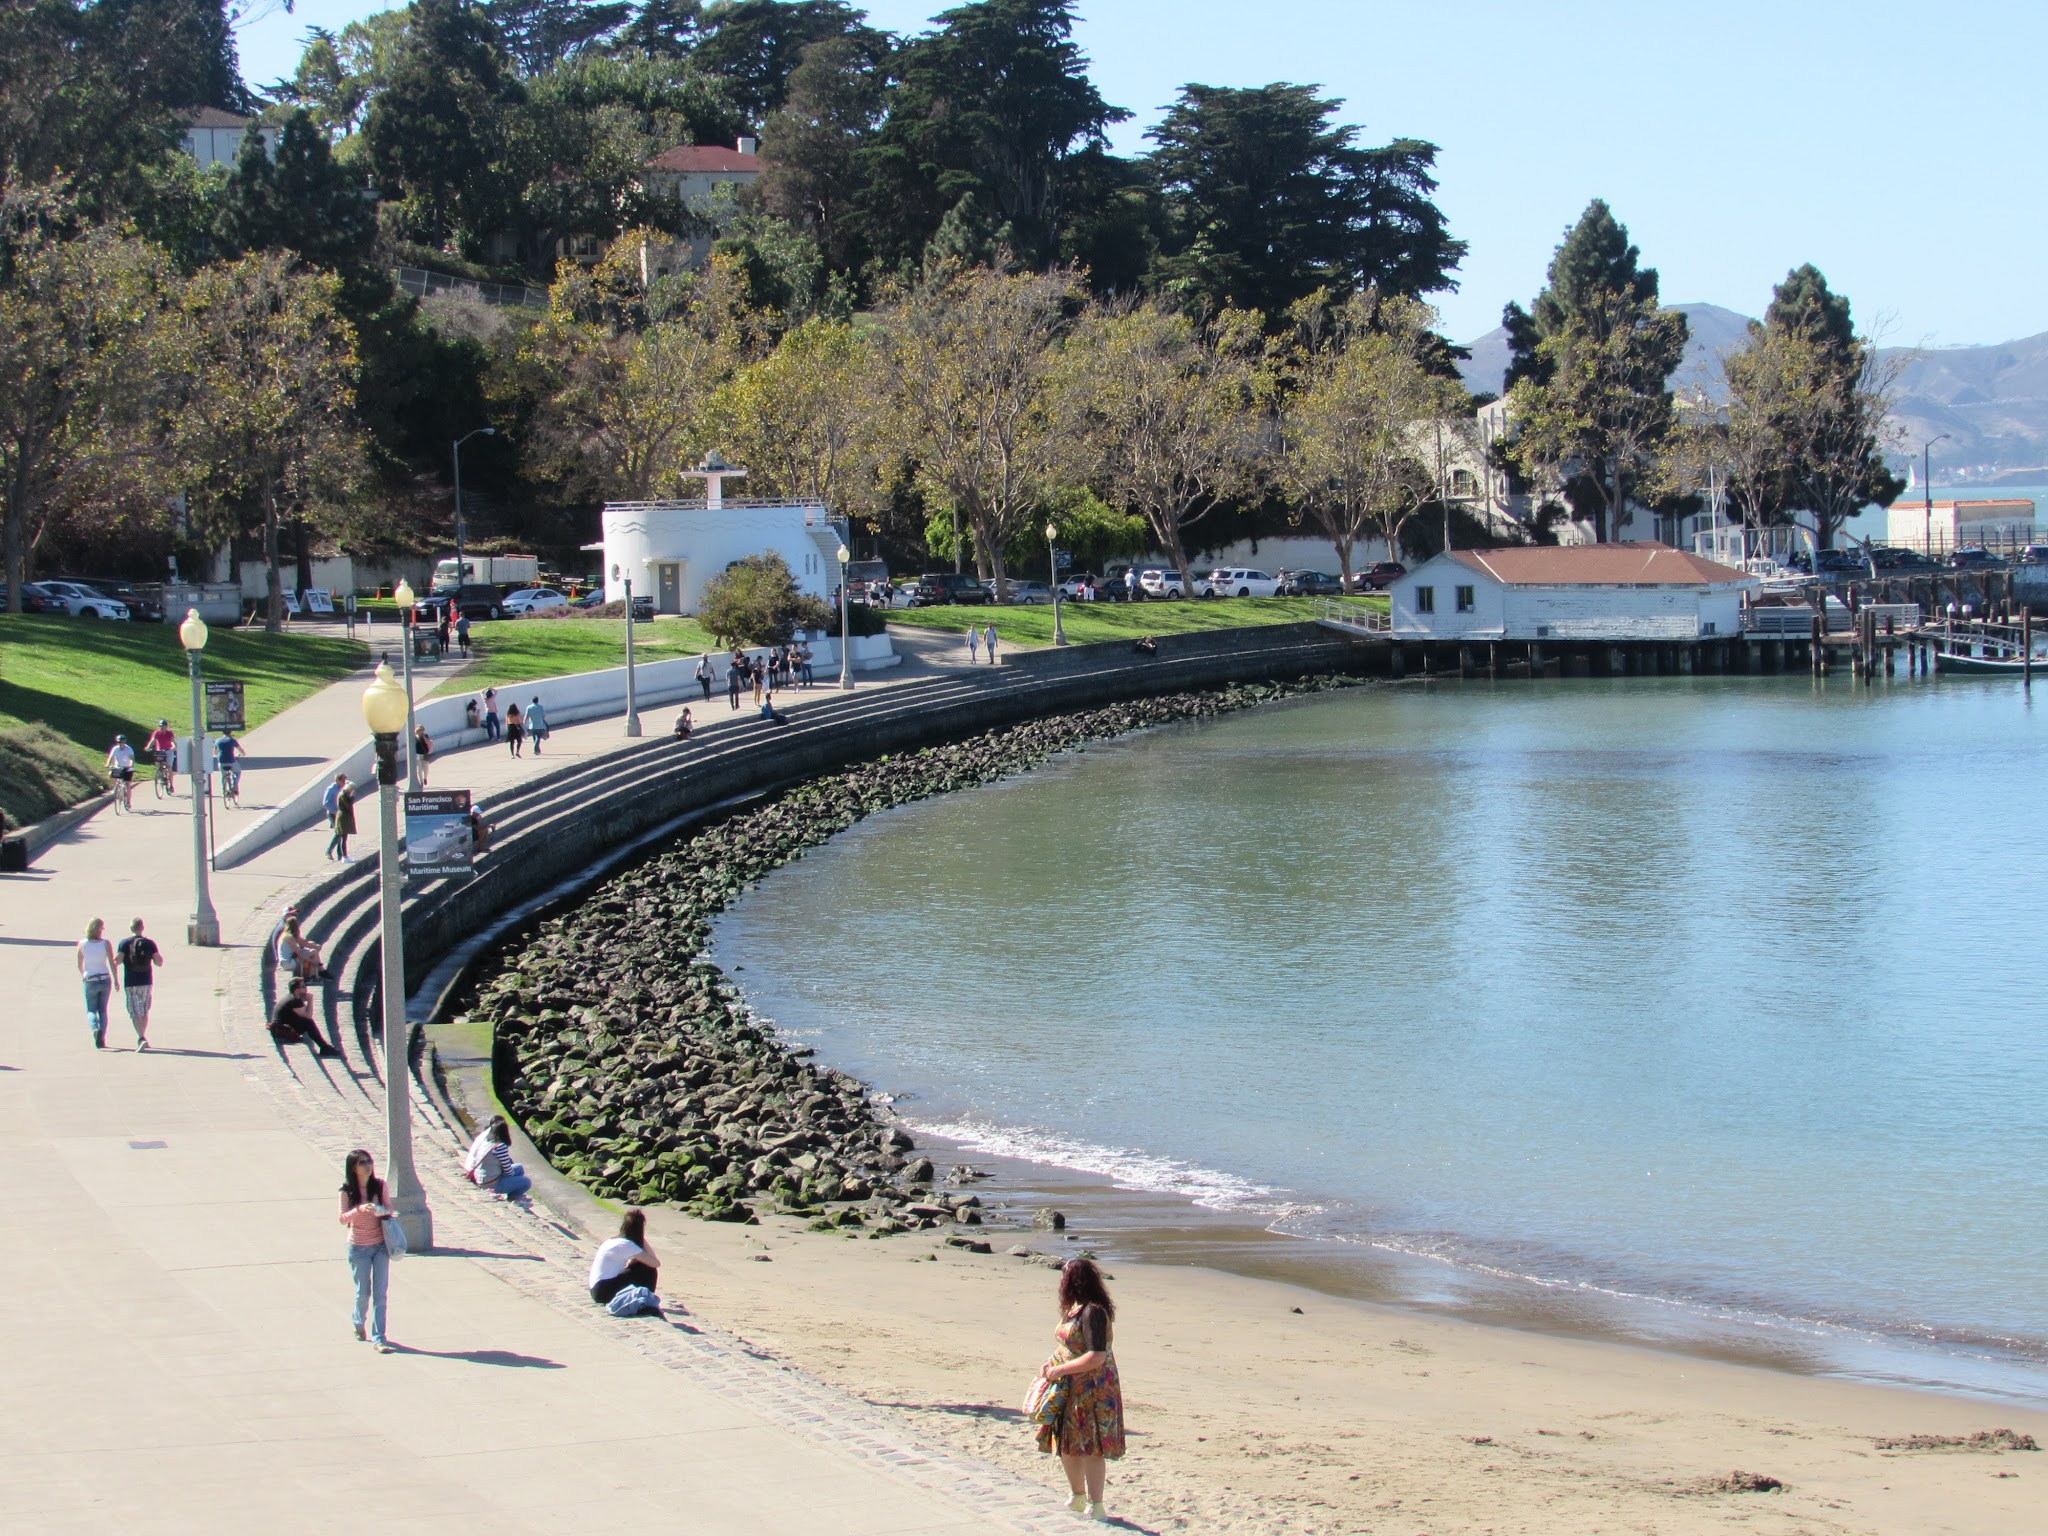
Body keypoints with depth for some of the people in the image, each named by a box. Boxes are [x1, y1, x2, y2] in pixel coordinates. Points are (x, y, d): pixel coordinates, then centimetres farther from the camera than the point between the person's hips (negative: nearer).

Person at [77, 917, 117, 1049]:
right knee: (103, 1010, 12)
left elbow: (80, 965, 3)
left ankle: (95, 1029, -21)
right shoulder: (105, 944, -8)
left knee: (91, 1010, 10)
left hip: (90, 980, 0)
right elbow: (112, 963, -8)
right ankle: (101, 1040, 4)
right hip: (105, 979, 0)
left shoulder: (82, 944, -4)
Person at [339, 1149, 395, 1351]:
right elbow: (342, 1219, -13)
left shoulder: (379, 1185, -3)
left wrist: (383, 1211, -19)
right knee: (363, 1292, 9)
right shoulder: (347, 1191, -8)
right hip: (358, 1248, -1)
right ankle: (358, 1323, 40)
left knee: (380, 1293, -4)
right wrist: (360, 1209, -31)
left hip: (380, 1245, 1)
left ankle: (378, 1338, -2)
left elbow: (389, 1208, 4)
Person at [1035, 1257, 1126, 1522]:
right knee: (1066, 1445, 17)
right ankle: (1078, 1499, 32)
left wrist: (1060, 1369, -21)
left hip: (1092, 1390, -10)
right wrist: (1050, 1363, 4)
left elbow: (1096, 1357, -25)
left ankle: (1095, 1507, -1)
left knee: (1089, 1447, -6)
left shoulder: (1093, 1312, -20)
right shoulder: (1074, 1309, 11)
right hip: (1070, 1390, 10)